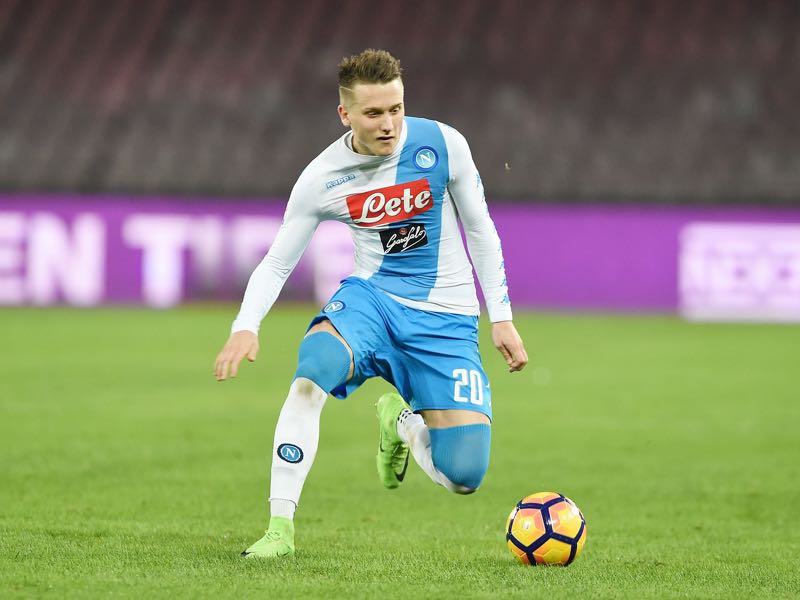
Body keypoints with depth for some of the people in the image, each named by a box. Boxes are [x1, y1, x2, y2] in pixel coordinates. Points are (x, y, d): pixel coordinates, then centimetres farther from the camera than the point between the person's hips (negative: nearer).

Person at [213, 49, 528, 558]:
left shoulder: (443, 145, -10)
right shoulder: (322, 178, -9)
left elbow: (480, 229, 3)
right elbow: (277, 263, -3)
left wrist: (502, 316, 1)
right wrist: (246, 327, -20)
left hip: (445, 317, 0)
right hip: (371, 296, 0)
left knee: (463, 477, -13)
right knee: (311, 373, -36)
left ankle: (402, 422, 23)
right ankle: (280, 526, -27)